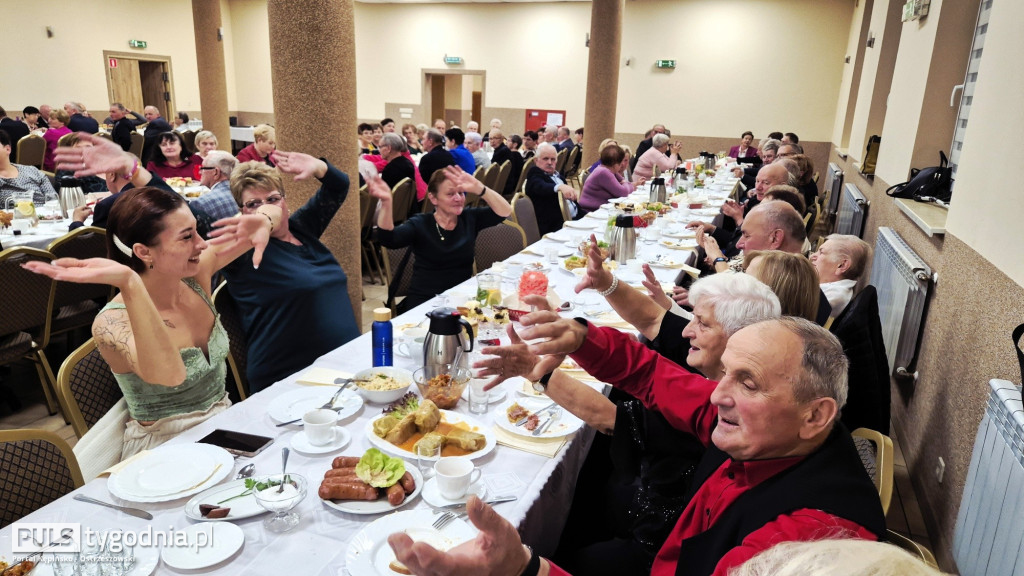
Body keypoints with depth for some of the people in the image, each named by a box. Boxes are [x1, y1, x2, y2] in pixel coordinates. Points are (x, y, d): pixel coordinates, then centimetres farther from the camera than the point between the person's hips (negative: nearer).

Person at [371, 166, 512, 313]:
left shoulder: (470, 218, 7)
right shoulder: (419, 224, -1)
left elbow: (505, 211, -7)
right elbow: (387, 239, -19)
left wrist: (479, 188, -22)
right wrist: (386, 202, -36)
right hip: (424, 302, -3)